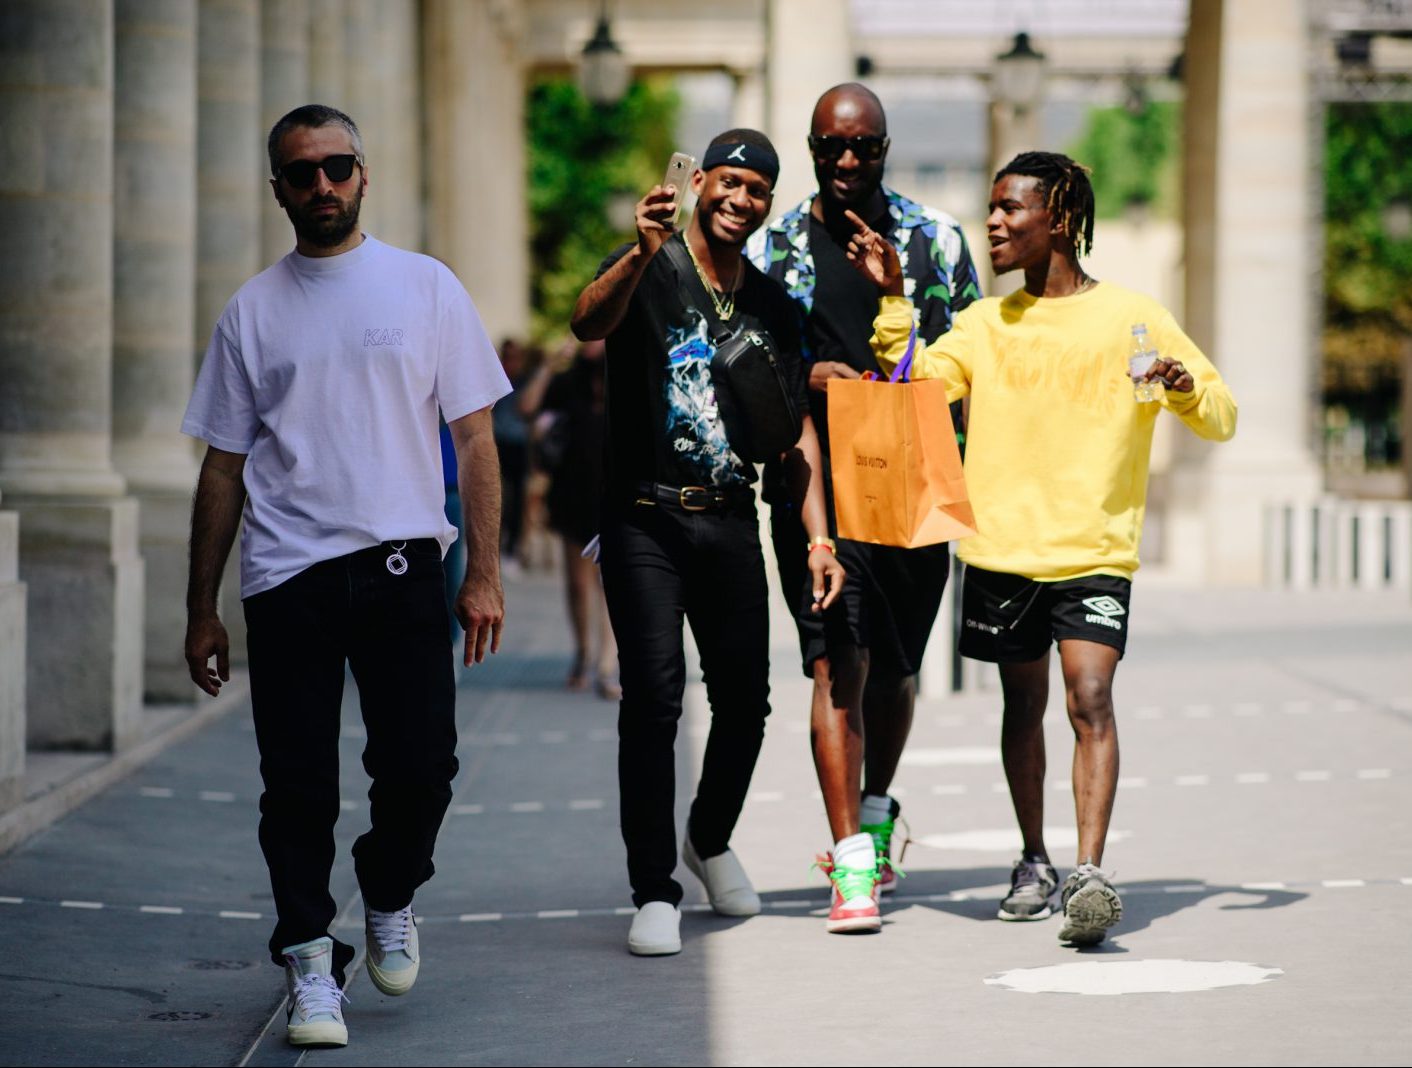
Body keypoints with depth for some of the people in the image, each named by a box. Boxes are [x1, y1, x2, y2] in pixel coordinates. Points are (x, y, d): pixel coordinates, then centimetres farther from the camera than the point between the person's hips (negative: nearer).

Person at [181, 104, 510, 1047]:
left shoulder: (426, 288, 6)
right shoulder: (253, 311, 9)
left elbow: (474, 439, 6)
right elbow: (224, 467, 13)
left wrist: (484, 574, -1)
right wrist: (202, 611, 10)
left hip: (402, 563, -1)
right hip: (287, 577, 1)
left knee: (420, 765, -6)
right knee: (299, 785, 0)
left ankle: (391, 899, 23)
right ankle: (310, 964, 11)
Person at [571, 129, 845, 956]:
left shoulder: (775, 308, 13)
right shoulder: (648, 273, -3)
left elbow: (798, 432, 15)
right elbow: (589, 324, -26)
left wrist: (820, 538, 6)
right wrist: (643, 253, -44)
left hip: (731, 522, 5)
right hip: (646, 520, -5)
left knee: (745, 697, 7)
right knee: (654, 696, -12)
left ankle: (711, 841, 34)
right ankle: (655, 894, -7)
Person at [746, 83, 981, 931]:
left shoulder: (935, 239, 8)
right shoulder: (774, 249, 4)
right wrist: (804, 377, -13)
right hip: (816, 480, -2)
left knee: (897, 664, 12)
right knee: (839, 660, -12)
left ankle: (876, 814, 36)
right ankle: (853, 861, -13)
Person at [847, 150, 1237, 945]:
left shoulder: (1134, 319, 2)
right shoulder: (986, 323, 11)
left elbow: (1223, 418, 4)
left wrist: (1185, 386, -17)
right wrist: (892, 299, -4)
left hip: (1096, 554, -3)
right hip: (1002, 550, 3)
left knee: (1091, 700, -17)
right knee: (1023, 704, 11)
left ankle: (1091, 872, -23)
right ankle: (1034, 864, 26)